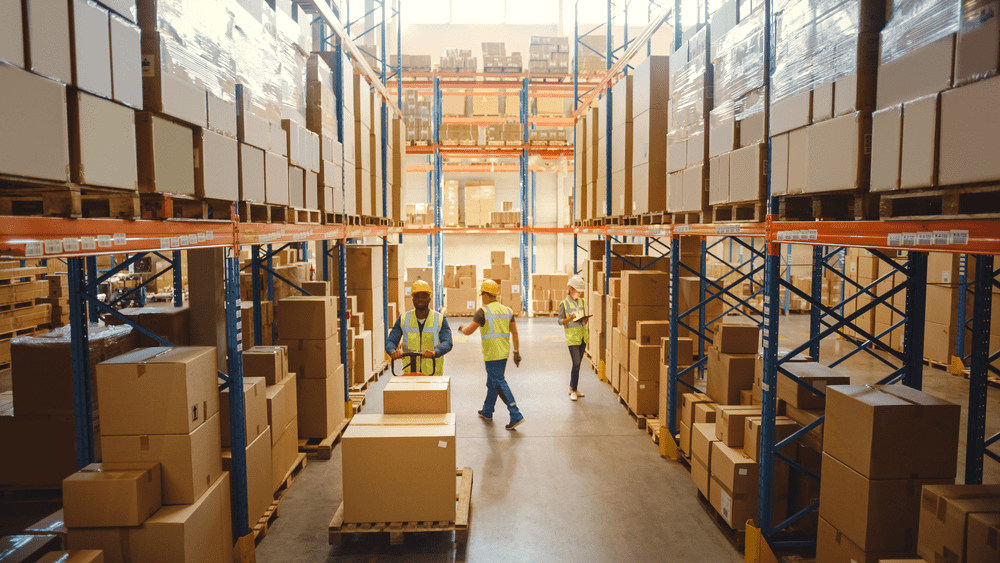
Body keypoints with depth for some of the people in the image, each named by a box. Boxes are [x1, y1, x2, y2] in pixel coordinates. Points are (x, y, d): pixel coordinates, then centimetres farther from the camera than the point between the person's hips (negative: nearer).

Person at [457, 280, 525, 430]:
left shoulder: (483, 311, -12)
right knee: (492, 382, 20)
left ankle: (516, 416, -11)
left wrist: (461, 328, 11)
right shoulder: (507, 311, 8)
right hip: (504, 353, 8)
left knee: (499, 384, -5)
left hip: (492, 355, -8)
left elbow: (468, 331, -11)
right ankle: (487, 412, 34)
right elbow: (515, 333, 10)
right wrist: (516, 352, 16)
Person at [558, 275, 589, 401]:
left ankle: (572, 388, 22)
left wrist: (584, 319, -6)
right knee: (576, 364, -11)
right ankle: (573, 391, 0)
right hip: (572, 337, -6)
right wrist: (570, 318, -23)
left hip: (582, 336, 6)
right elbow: (560, 321, -5)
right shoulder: (564, 304, -6)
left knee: (578, 364, 11)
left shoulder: (582, 302, 10)